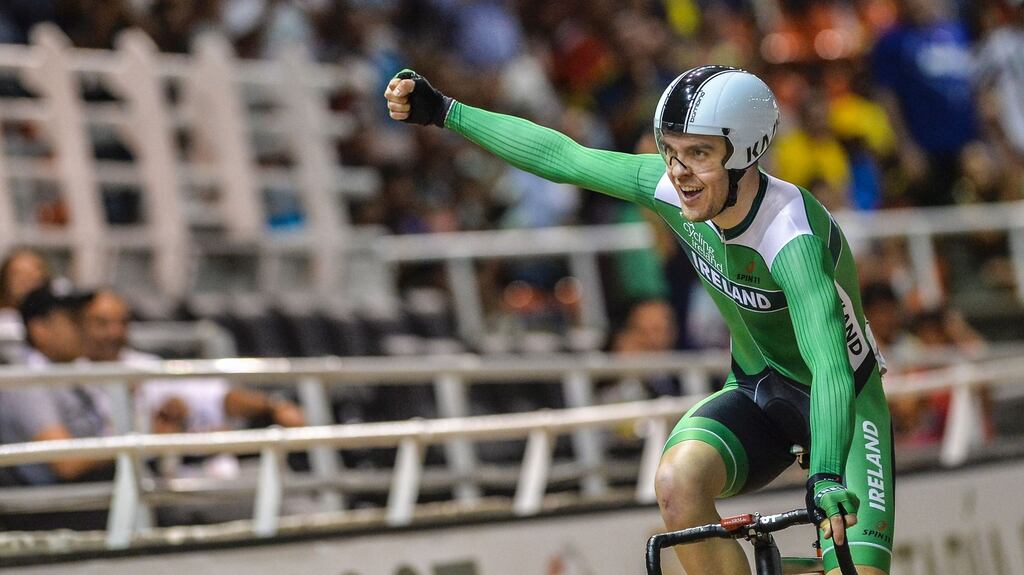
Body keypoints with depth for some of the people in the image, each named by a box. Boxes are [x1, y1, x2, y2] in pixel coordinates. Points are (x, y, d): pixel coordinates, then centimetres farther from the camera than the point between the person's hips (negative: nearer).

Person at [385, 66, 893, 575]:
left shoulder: (793, 240, -35)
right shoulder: (671, 187, -17)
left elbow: (831, 368, -48)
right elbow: (562, 157, -4)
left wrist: (827, 480, -62)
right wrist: (442, 111, 2)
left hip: (841, 402, -5)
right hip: (757, 393, 5)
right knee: (677, 480, -28)